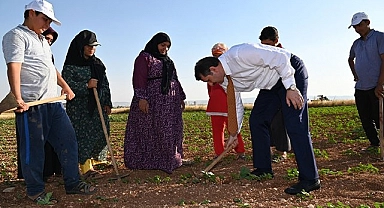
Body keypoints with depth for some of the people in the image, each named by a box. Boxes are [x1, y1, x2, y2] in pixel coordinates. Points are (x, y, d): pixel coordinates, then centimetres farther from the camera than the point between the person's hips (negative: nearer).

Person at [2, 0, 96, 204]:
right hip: (32, 103, -9)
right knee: (33, 148, 1)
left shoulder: (41, 40, 24)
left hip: (53, 102, 9)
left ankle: (72, 183, 19)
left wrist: (65, 86, 33)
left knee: (68, 140, 8)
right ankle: (35, 190, 16)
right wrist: (18, 99, -27)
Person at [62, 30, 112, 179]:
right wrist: (86, 85, -17)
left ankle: (88, 159, 25)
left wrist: (107, 103, 7)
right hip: (79, 108, -5)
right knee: (83, 136, -3)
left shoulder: (98, 63, 13)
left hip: (97, 107, 6)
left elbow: (105, 84, 13)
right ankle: (86, 168, 7)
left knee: (100, 136, 4)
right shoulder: (71, 65, -4)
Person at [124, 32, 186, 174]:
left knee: (171, 133, 7)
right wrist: (141, 98, -23)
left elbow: (175, 80, 25)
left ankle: (170, 160, 16)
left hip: (170, 103, 8)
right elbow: (139, 79, -12)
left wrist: (181, 98, 21)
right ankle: (145, 162, 2)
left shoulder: (168, 61, 22)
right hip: (151, 102, -8)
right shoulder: (144, 58, -1)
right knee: (149, 132, -5)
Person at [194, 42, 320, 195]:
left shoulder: (240, 54, -29)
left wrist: (291, 88, -26)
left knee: (294, 125, -16)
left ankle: (310, 179, -11)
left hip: (291, 72, -9)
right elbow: (235, 105, 12)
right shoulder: (226, 81, -1)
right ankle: (263, 169, 15)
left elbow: (280, 58, -26)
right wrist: (233, 134, 19)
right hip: (272, 83, 9)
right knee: (256, 121, 4)